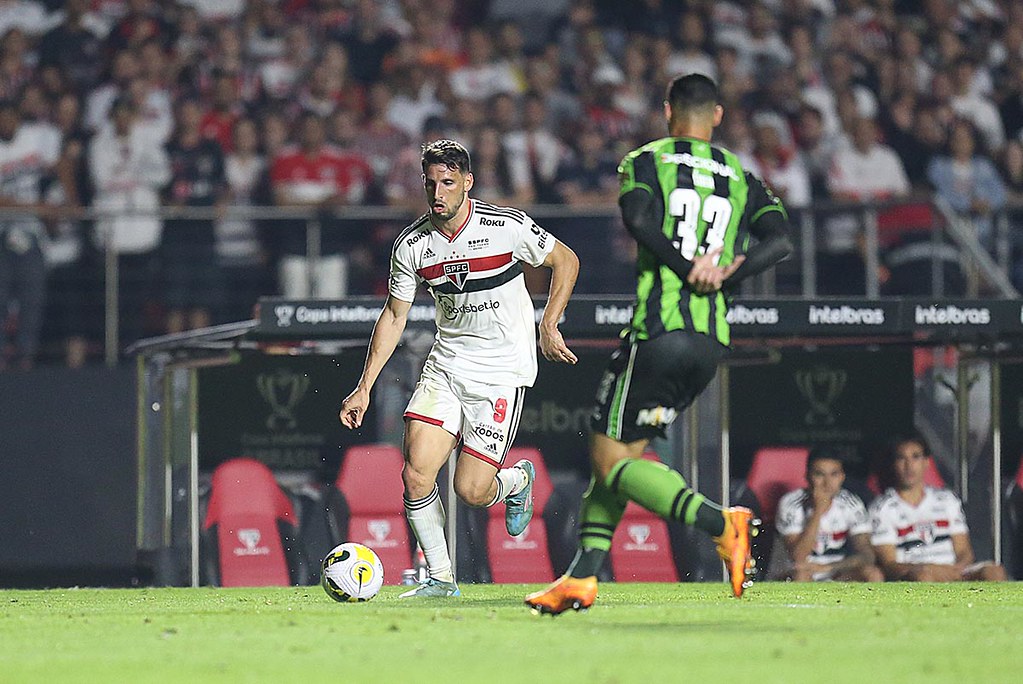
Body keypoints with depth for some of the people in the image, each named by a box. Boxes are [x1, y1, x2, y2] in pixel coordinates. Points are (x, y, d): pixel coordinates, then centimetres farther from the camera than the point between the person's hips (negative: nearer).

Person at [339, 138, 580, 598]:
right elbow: (393, 316, 7)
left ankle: (517, 479, 26)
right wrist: (364, 388, 3)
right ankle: (440, 578, 5)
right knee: (416, 476, -12)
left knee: (471, 491, -10)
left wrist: (549, 326, -7)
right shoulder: (412, 245, -3)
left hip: (503, 371, -4)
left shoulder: (506, 227, -13)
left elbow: (565, 261, 2)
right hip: (446, 366, 4)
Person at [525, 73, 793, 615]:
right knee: (618, 450, 15)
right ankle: (582, 578, 10)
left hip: (659, 331, -6)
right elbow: (779, 238, -1)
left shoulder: (646, 162, 4)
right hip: (713, 341, 6)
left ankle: (722, 525, -19)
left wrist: (686, 265, -11)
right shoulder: (742, 178, 15)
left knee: (611, 458, -3)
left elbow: (639, 218, -17)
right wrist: (726, 276, -5)